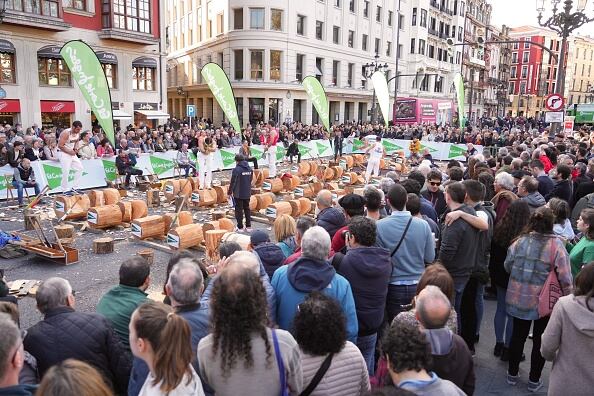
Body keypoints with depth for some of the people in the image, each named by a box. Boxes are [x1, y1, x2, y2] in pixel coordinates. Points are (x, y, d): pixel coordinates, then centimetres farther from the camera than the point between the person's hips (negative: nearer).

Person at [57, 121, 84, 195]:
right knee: (66, 172, -9)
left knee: (79, 168, 5)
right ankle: (65, 190, 2)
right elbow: (60, 146, -21)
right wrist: (69, 151, -18)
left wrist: (75, 148, 3)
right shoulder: (66, 133, -21)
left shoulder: (78, 133, 1)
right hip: (64, 153, -8)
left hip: (72, 153, 8)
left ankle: (74, 188, 13)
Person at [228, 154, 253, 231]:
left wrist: (229, 192, -3)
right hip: (247, 193, 6)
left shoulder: (236, 169, -16)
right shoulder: (250, 169, 5)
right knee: (247, 209, 15)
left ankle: (240, 227, 8)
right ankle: (248, 226, 18)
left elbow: (233, 182, -14)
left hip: (238, 194, -6)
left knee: (239, 210, 4)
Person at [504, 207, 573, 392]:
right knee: (540, 340, 15)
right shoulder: (556, 244, -16)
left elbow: (508, 266, 4)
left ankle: (512, 374, 32)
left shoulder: (520, 241, -7)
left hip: (519, 298, 3)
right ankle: (534, 380, 28)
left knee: (518, 335, 18)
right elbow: (565, 278, -15)